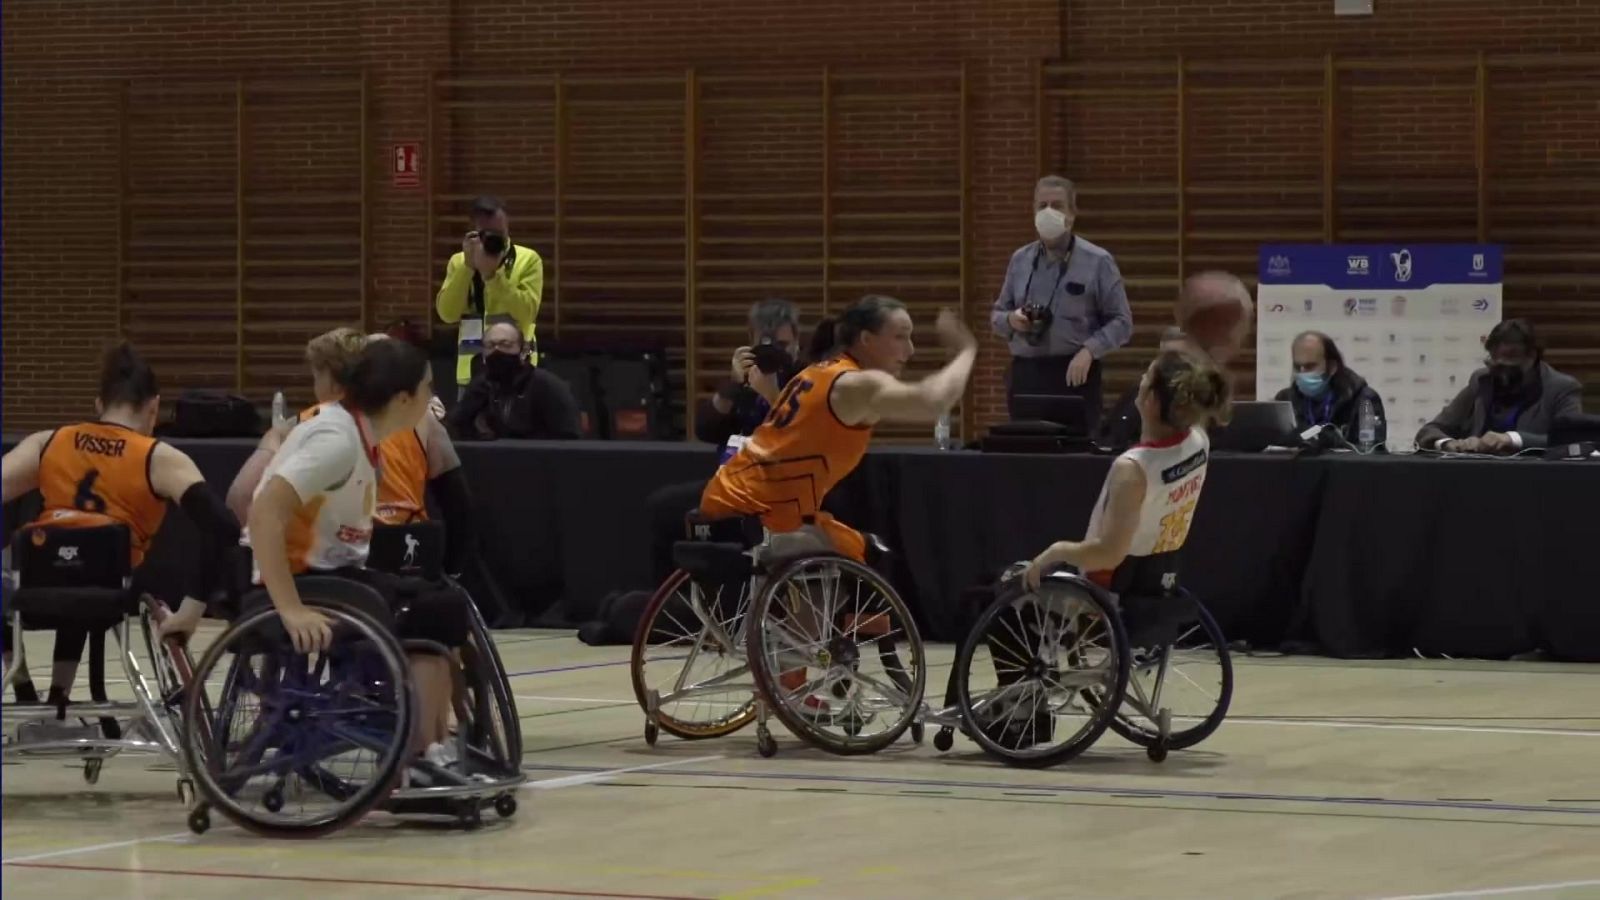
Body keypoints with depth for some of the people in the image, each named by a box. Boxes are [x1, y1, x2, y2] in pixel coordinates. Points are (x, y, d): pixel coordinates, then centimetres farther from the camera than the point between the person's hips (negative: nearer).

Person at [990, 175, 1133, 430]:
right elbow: (997, 314, 18)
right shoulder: (1020, 259, 11)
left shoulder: (1097, 262, -2)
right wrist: (1011, 320, -6)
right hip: (1025, 374, 4)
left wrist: (1089, 350, -19)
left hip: (1073, 374, -4)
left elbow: (1121, 322, -4)